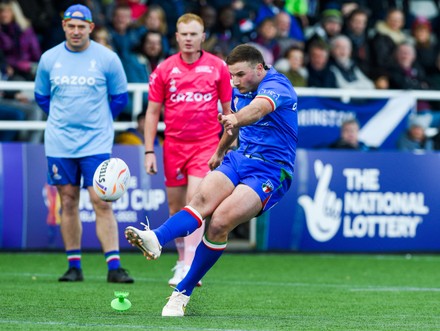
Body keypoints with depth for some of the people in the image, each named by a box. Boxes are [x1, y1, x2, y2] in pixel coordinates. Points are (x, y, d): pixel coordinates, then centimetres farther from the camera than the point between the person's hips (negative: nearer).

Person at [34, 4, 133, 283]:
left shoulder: (107, 59, -2)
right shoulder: (49, 59, 4)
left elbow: (120, 97, 8)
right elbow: (41, 95, 18)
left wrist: (99, 121, 8)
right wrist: (60, 119, 12)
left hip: (96, 143, -3)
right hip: (59, 143, 3)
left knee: (102, 202, -9)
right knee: (68, 203, 5)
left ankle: (114, 266, -9)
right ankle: (74, 266, 12)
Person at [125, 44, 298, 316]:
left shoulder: (276, 86, -15)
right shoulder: (240, 90, 12)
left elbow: (257, 109, -39)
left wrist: (235, 119, -59)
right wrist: (220, 152, 44)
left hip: (270, 173, -7)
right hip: (239, 160, 7)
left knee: (219, 222, -25)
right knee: (203, 199, -25)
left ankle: (183, 292, -15)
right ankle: (156, 240, -51)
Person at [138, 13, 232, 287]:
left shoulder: (218, 67, 1)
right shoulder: (164, 69, 2)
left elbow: (228, 110, 8)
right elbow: (153, 113, 6)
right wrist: (149, 151, 1)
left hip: (206, 144, -2)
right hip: (174, 145, 2)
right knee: (176, 208, 8)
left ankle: (189, 268, -18)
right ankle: (182, 261, 25)